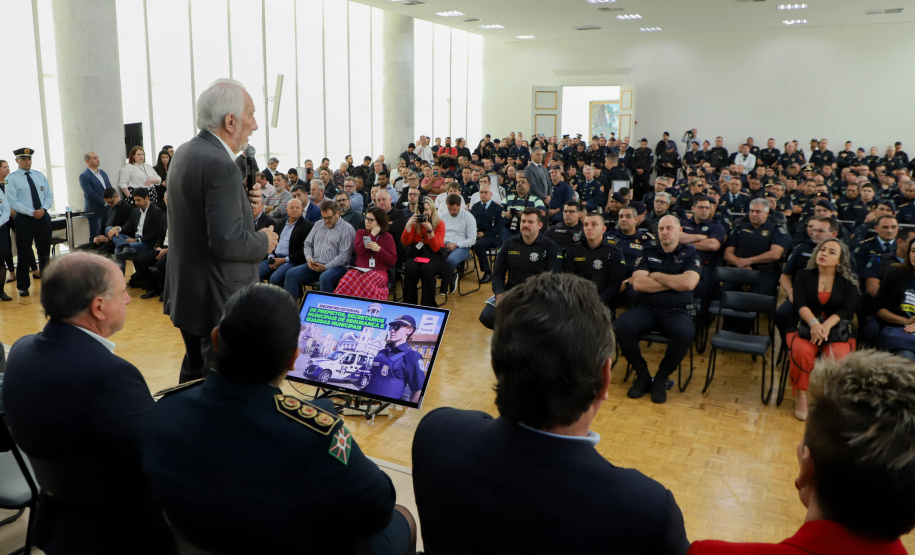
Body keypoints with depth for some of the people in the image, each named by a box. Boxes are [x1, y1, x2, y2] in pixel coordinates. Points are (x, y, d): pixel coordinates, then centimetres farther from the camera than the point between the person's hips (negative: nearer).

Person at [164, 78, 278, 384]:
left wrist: (242, 196, 4)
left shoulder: (184, 153, 8)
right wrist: (264, 241, -9)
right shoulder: (221, 166, -22)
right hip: (218, 301, -10)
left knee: (195, 371, 23)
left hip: (186, 291, 10)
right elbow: (227, 242, -27)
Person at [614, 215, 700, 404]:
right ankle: (642, 375, -8)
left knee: (684, 333, -36)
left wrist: (656, 276, -3)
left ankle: (661, 378, -10)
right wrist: (674, 282, -3)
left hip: (675, 311, -1)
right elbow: (637, 283, -4)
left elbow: (688, 283, -12)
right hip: (645, 309, 2)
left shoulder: (690, 254, 9)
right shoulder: (648, 253, 14)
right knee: (622, 325, -29)